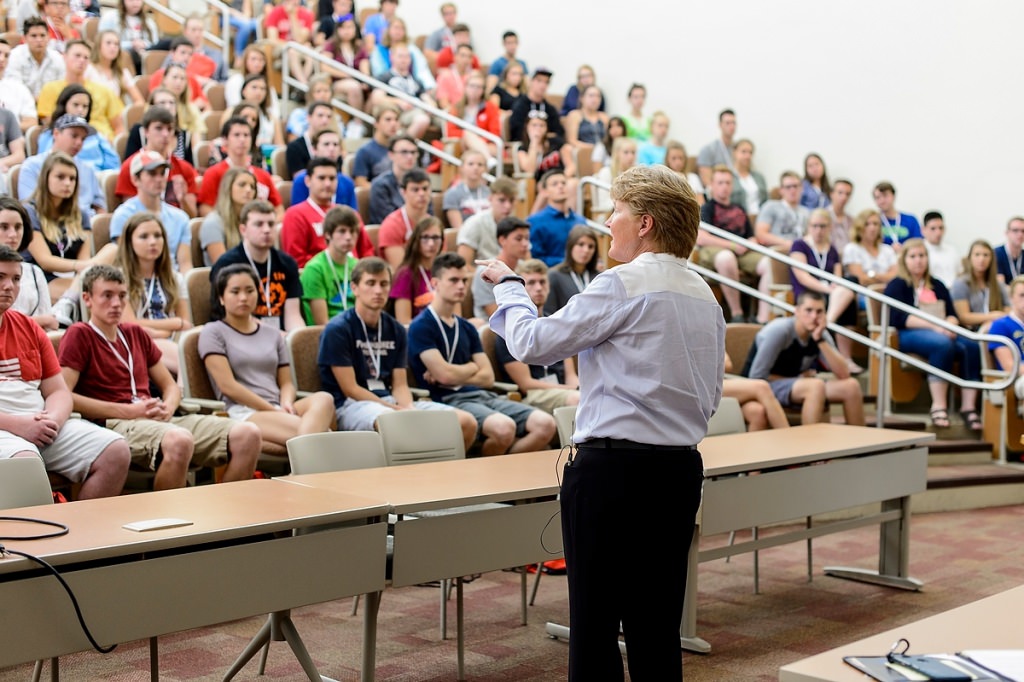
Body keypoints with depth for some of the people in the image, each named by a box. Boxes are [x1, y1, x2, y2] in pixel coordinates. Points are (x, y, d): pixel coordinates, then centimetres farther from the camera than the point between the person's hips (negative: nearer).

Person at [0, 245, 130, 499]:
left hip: (44, 426, 6)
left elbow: (59, 391, 18)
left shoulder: (29, 328, 20)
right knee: (25, 462, -38)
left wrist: (53, 420, -3)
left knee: (116, 452, -11)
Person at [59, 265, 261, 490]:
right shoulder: (79, 335, 5)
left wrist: (168, 408, 2)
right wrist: (128, 411, -11)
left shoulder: (136, 334, 24)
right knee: (179, 440, -41)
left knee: (247, 434, -16)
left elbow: (170, 386, 28)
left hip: (158, 421, 7)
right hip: (114, 424, -7)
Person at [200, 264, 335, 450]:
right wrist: (274, 410, -11)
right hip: (242, 412, -5)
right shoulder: (213, 332, 8)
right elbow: (227, 385, -4)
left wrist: (286, 404, -7)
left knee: (324, 399, -32)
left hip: (277, 410, 5)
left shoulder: (273, 334, 24)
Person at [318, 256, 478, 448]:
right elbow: (350, 389, -8)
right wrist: (398, 410, -13)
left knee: (466, 422, -10)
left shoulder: (397, 331, 14)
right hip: (351, 405, -6)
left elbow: (400, 385, 11)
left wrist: (409, 409, -12)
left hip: (392, 402, 6)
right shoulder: (337, 330, -4)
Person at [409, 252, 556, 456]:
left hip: (483, 395, 7)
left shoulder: (467, 328, 21)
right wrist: (471, 368, 7)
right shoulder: (421, 327, -1)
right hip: (450, 400, -7)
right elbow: (444, 374, -12)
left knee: (546, 424, -15)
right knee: (503, 427, -36)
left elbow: (488, 377, 12)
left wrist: (456, 375, -3)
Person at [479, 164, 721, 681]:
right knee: (657, 625, 12)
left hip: (611, 468, -8)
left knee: (595, 623, -1)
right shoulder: (705, 295, 13)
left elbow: (532, 343, -7)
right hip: (681, 468, 8)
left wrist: (508, 285, 9)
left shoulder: (624, 283, -12)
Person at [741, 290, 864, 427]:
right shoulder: (779, 330, -21)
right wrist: (798, 379, -12)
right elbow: (757, 376, -21)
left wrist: (820, 340, -22)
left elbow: (844, 374, -14)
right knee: (816, 386, -33)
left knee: (851, 386, -10)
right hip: (764, 387, -7)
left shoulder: (821, 334, -3)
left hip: (795, 385, 7)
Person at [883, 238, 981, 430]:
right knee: (942, 344, -37)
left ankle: (968, 407, -31)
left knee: (971, 346, -27)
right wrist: (934, 326, -17)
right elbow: (898, 318, -7)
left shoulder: (937, 286, 26)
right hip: (908, 335, -5)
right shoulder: (896, 286, 8)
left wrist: (950, 325, -10)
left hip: (943, 333, 5)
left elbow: (952, 314, 15)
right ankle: (938, 407, -39)